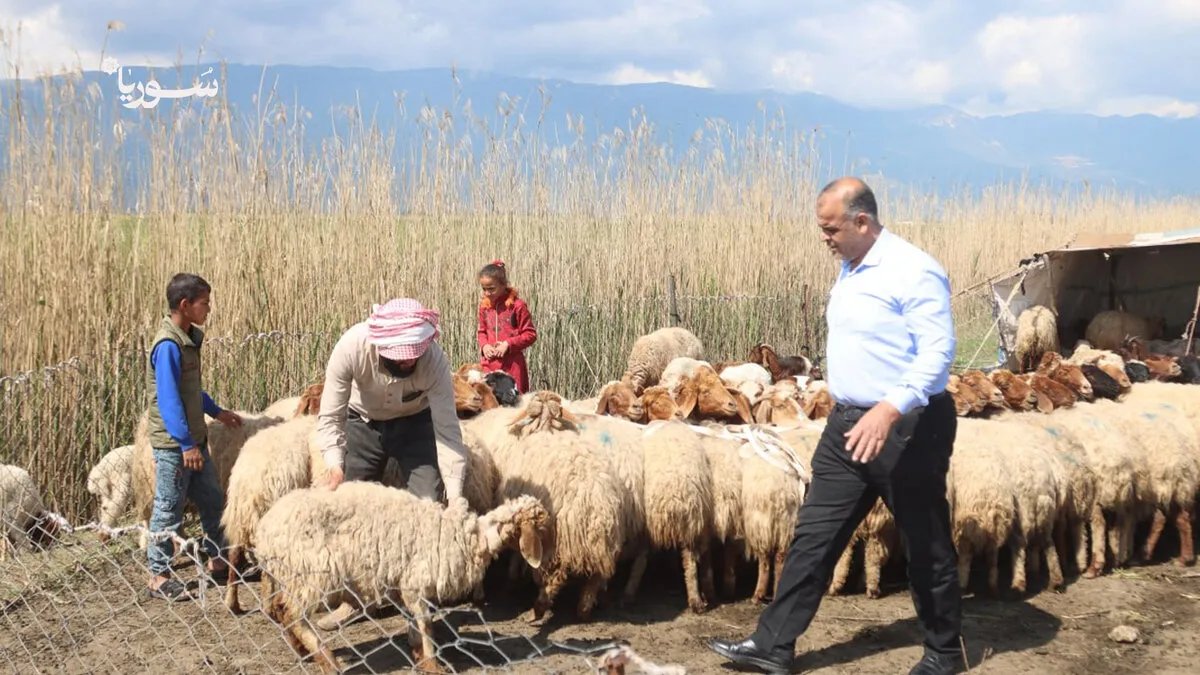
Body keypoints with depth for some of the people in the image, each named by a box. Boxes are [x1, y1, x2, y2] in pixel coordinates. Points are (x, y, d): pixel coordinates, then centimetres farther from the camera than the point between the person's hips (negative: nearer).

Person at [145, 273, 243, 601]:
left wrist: (217, 411, 25)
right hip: (173, 442, -9)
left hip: (193, 438, 9)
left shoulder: (189, 339, 9)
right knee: (168, 510, 0)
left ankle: (217, 561, 29)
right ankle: (159, 577, 11)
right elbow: (169, 399, -22)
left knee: (213, 500, 16)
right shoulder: (168, 345, -20)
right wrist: (186, 444, -22)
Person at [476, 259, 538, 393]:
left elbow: (530, 334, -6)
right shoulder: (484, 306, 7)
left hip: (512, 364, -4)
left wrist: (508, 344, -15)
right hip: (489, 364, 4)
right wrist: (484, 345, -1)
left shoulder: (517, 305, -9)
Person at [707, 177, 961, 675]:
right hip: (848, 423, 9)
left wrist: (889, 410, -33)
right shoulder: (850, 269, 11)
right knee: (814, 536, 7)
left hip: (906, 427, -8)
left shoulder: (913, 271, -17)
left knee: (925, 545, 7)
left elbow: (938, 350, -24)